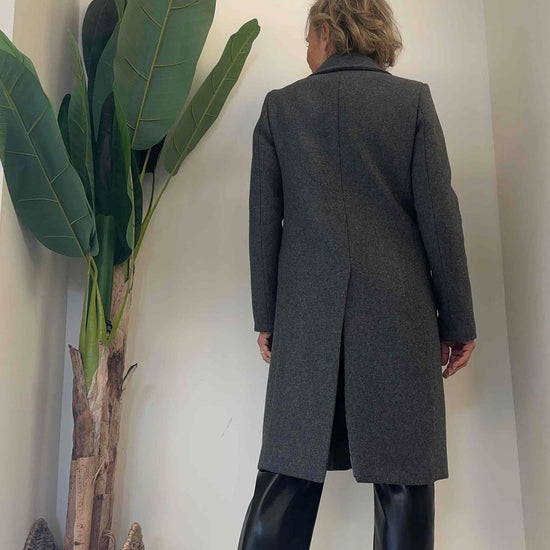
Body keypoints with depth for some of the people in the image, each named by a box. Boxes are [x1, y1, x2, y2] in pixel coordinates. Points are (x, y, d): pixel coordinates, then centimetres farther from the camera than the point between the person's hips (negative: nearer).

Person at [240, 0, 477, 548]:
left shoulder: (279, 104, 8)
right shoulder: (413, 98, 6)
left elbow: (263, 222, 5)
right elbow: (438, 215, -1)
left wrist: (265, 318, 10)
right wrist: (457, 321, 5)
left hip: (305, 316, 2)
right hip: (398, 313, -1)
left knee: (289, 474, 9)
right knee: (403, 480, 7)